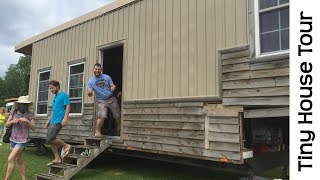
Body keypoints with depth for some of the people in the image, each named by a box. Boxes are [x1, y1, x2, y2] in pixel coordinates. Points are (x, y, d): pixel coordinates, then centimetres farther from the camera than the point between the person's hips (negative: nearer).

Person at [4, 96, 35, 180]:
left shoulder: (30, 114, -9)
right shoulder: (13, 112, 1)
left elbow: (33, 127, -9)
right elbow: (6, 124, 4)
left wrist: (27, 121, -26)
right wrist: (12, 121, -18)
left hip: (22, 140, -5)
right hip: (13, 139, 5)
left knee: (10, 159, -13)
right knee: (19, 161, 14)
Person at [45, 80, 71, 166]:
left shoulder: (63, 95, -6)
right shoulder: (55, 97, 21)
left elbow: (68, 106, -14)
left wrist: (65, 118, -23)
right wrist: (49, 120, 23)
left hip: (58, 121, -9)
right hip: (53, 122, 9)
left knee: (49, 139, -15)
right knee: (50, 140, 7)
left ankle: (66, 146, 1)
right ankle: (57, 158, 15)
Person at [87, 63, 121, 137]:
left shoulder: (107, 77, 5)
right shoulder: (90, 81, 3)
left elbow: (113, 86, 5)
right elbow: (90, 93, -2)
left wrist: (113, 88, -20)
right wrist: (89, 93, -27)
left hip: (112, 99, 2)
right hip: (102, 101, -1)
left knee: (117, 117, 4)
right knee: (101, 116, -23)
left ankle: (118, 132, 27)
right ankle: (97, 132, -5)